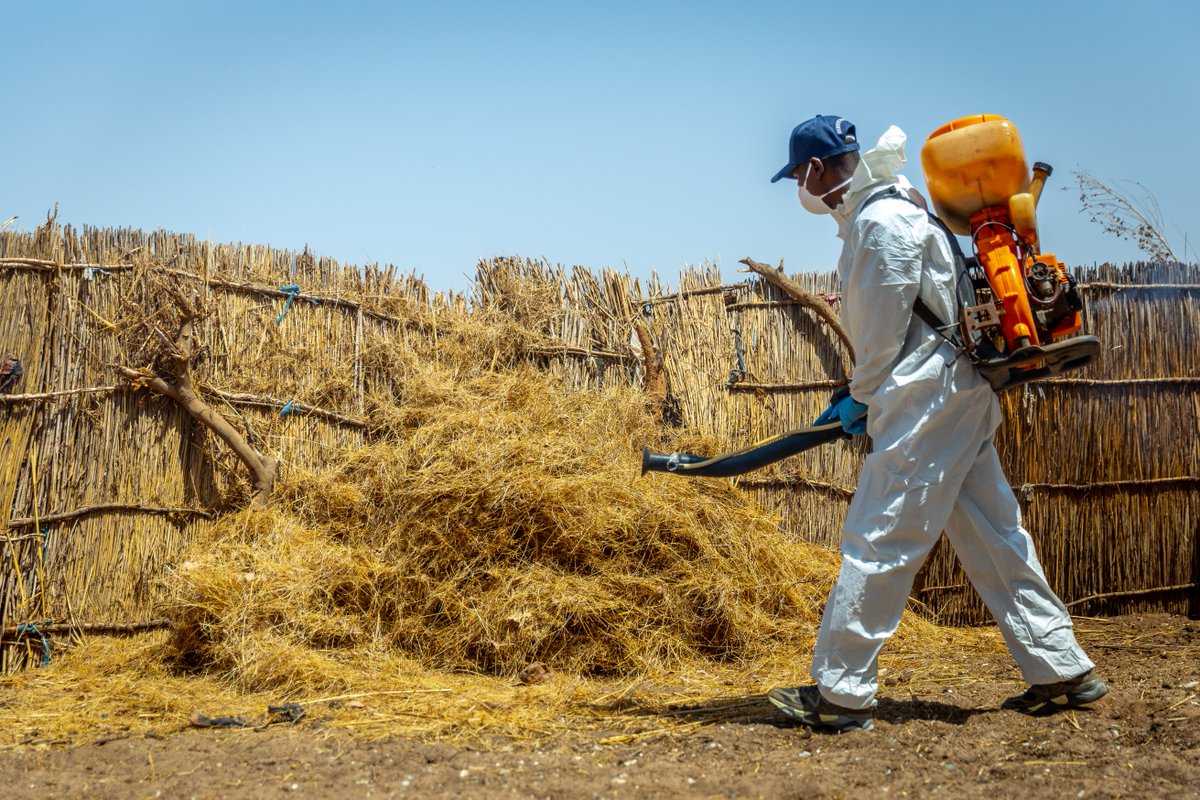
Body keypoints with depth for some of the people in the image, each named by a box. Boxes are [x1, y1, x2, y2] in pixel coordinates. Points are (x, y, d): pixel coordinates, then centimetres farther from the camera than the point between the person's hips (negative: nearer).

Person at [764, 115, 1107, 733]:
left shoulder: (881, 220, -15)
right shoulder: (873, 213, 17)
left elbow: (886, 326, -15)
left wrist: (861, 398, -2)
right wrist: (860, 393, 19)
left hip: (929, 400, -10)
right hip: (961, 396, 10)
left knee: (878, 540, -7)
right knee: (992, 537, 12)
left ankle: (840, 692, -3)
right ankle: (1062, 670, 17)